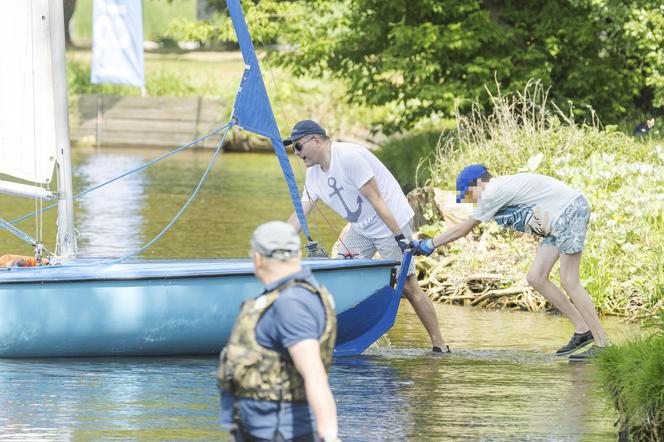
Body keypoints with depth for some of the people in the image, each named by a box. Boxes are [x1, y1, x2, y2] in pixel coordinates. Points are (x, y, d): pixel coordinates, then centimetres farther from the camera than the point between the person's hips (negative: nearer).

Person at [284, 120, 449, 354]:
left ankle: (439, 345, -6)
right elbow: (300, 214, 7)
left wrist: (400, 236, -25)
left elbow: (376, 200, -24)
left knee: (408, 286, -10)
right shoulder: (314, 174, 4)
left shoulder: (349, 156, -23)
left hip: (391, 222, -9)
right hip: (361, 228, 9)